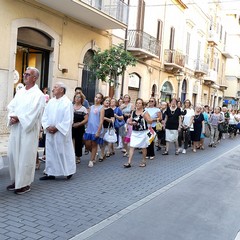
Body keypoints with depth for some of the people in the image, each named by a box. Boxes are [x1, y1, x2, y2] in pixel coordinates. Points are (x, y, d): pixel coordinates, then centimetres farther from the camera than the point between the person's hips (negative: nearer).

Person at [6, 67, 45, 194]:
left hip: (28, 130, -7)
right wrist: (12, 117, -9)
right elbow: (11, 106, 11)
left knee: (25, 156, -3)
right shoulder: (19, 92, 15)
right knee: (12, 154, 10)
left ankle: (25, 184, 8)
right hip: (15, 129, 7)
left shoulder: (38, 94, -7)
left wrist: (18, 118, -15)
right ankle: (16, 181, 23)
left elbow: (33, 113, -16)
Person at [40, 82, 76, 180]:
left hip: (61, 133, -6)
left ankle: (68, 171, 18)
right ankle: (50, 173, 17)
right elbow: (45, 115, 9)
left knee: (63, 152, 1)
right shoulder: (51, 101, 10)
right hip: (50, 132, 6)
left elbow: (68, 120, -15)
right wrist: (47, 126, -6)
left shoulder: (67, 102, -10)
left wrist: (56, 128, -16)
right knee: (50, 152, 9)